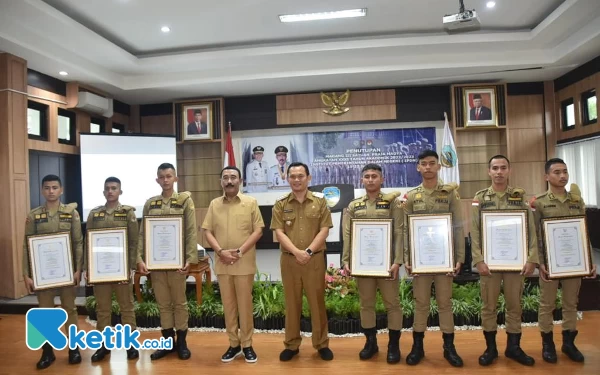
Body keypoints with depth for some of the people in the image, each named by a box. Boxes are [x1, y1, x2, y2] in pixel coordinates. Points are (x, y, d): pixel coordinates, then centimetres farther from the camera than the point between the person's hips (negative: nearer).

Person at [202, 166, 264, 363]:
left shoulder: (250, 202, 0)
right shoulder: (214, 204, 8)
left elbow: (258, 230, -4)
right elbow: (208, 232, 5)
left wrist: (240, 251, -13)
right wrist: (221, 251, -11)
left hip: (244, 263, -3)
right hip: (222, 263, 3)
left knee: (245, 304, 5)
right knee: (228, 305, 10)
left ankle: (247, 345, 17)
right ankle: (233, 344, 22)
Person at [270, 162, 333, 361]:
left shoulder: (320, 201, 2)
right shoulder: (281, 204, 4)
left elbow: (324, 230, -4)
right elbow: (279, 232, -3)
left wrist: (309, 251, -15)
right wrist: (296, 252, -16)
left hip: (315, 259, -1)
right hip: (289, 260, 1)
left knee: (317, 301, 7)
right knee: (292, 302, 10)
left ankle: (321, 344, 21)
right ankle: (291, 345, 22)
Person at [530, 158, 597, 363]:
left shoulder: (577, 200, 7)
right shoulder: (539, 202, -4)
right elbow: (534, 236, -7)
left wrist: (590, 260, 3)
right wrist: (540, 262, -14)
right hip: (550, 261, -3)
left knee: (571, 303, 13)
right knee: (547, 304, 6)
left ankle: (569, 342, 27)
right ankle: (547, 344, 19)